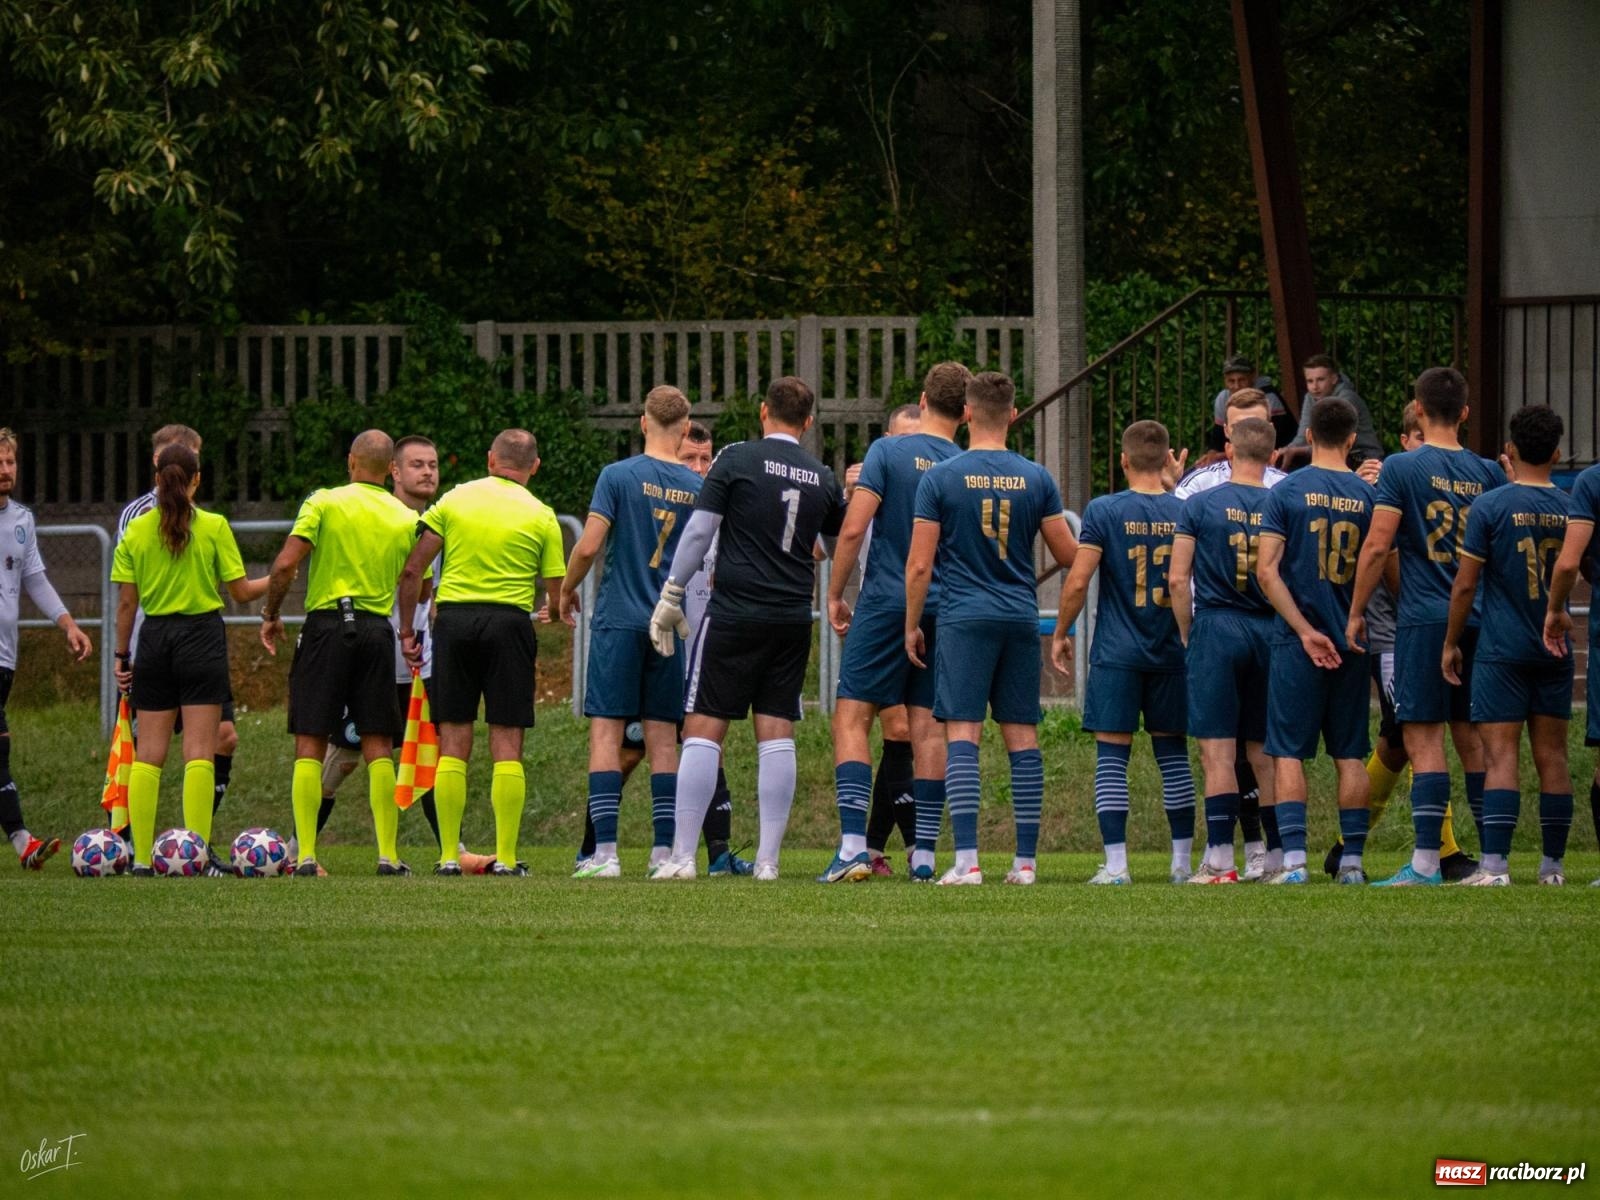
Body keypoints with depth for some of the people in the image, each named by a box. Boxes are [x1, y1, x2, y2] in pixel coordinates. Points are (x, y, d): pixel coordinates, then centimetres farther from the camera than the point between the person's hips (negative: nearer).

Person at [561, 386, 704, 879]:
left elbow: (589, 546, -11)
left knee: (606, 731, -2)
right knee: (663, 737, 8)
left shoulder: (618, 476, -6)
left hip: (619, 621, -3)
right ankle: (664, 851, 5)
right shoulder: (697, 488, 4)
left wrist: (567, 589, 6)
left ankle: (605, 852, -10)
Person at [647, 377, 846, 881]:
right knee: (777, 735, 5)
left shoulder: (737, 459, -4)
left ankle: (682, 855, -6)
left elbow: (699, 531, -5)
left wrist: (670, 598, 1)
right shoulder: (823, 478, 9)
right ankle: (768, 858, 2)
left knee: (703, 730, -2)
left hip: (734, 613, -4)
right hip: (793, 620, 4)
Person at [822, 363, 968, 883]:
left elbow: (853, 529, -11)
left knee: (852, 717, -2)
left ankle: (854, 845, -15)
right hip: (944, 610, 4)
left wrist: (835, 595, -1)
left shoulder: (888, 452, -5)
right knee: (928, 727, 8)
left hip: (885, 604, -4)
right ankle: (923, 853, 5)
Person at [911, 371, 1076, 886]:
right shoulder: (1036, 479, 3)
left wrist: (912, 626, 6)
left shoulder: (940, 478, -4)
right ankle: (1025, 860, 6)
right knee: (1022, 736, 7)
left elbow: (919, 565, -5)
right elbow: (1068, 555, 8)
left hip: (963, 619, -3)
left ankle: (967, 859, -15)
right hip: (1021, 620, 3)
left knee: (962, 735, -5)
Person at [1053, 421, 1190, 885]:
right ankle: (1183, 861, 13)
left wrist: (1061, 633, 2)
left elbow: (1078, 581, -10)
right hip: (1172, 653, 3)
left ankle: (1116, 864, -6)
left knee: (1112, 756, 0)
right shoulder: (1186, 512, 1)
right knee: (1173, 755, 11)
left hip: (1116, 653, -3)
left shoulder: (1103, 511, -8)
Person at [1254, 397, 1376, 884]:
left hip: (1298, 642, -2)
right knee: (1350, 755, 8)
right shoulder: (1369, 496, 1)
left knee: (1289, 753, 1)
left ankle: (1293, 859, -8)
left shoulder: (1287, 492, -4)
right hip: (1352, 640, 2)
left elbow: (1267, 570, -10)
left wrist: (1305, 631, -10)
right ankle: (1352, 860, 6)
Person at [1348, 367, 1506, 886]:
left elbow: (1377, 546, -10)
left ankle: (1426, 861, -11)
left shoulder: (1401, 469, -7)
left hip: (1424, 616, -5)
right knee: (1472, 737, 11)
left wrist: (1356, 612, -2)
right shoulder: (1488, 473, 7)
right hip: (1478, 618, 5)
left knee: (1423, 736, -5)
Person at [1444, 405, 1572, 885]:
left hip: (1502, 651, -4)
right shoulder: (1571, 508, 3)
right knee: (1551, 756, 8)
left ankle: (1494, 865, -15)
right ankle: (1553, 864, 12)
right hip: (1556, 649, 4)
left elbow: (1465, 584, -6)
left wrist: (1451, 643, 4)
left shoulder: (1491, 507, -8)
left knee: (1501, 755, -7)